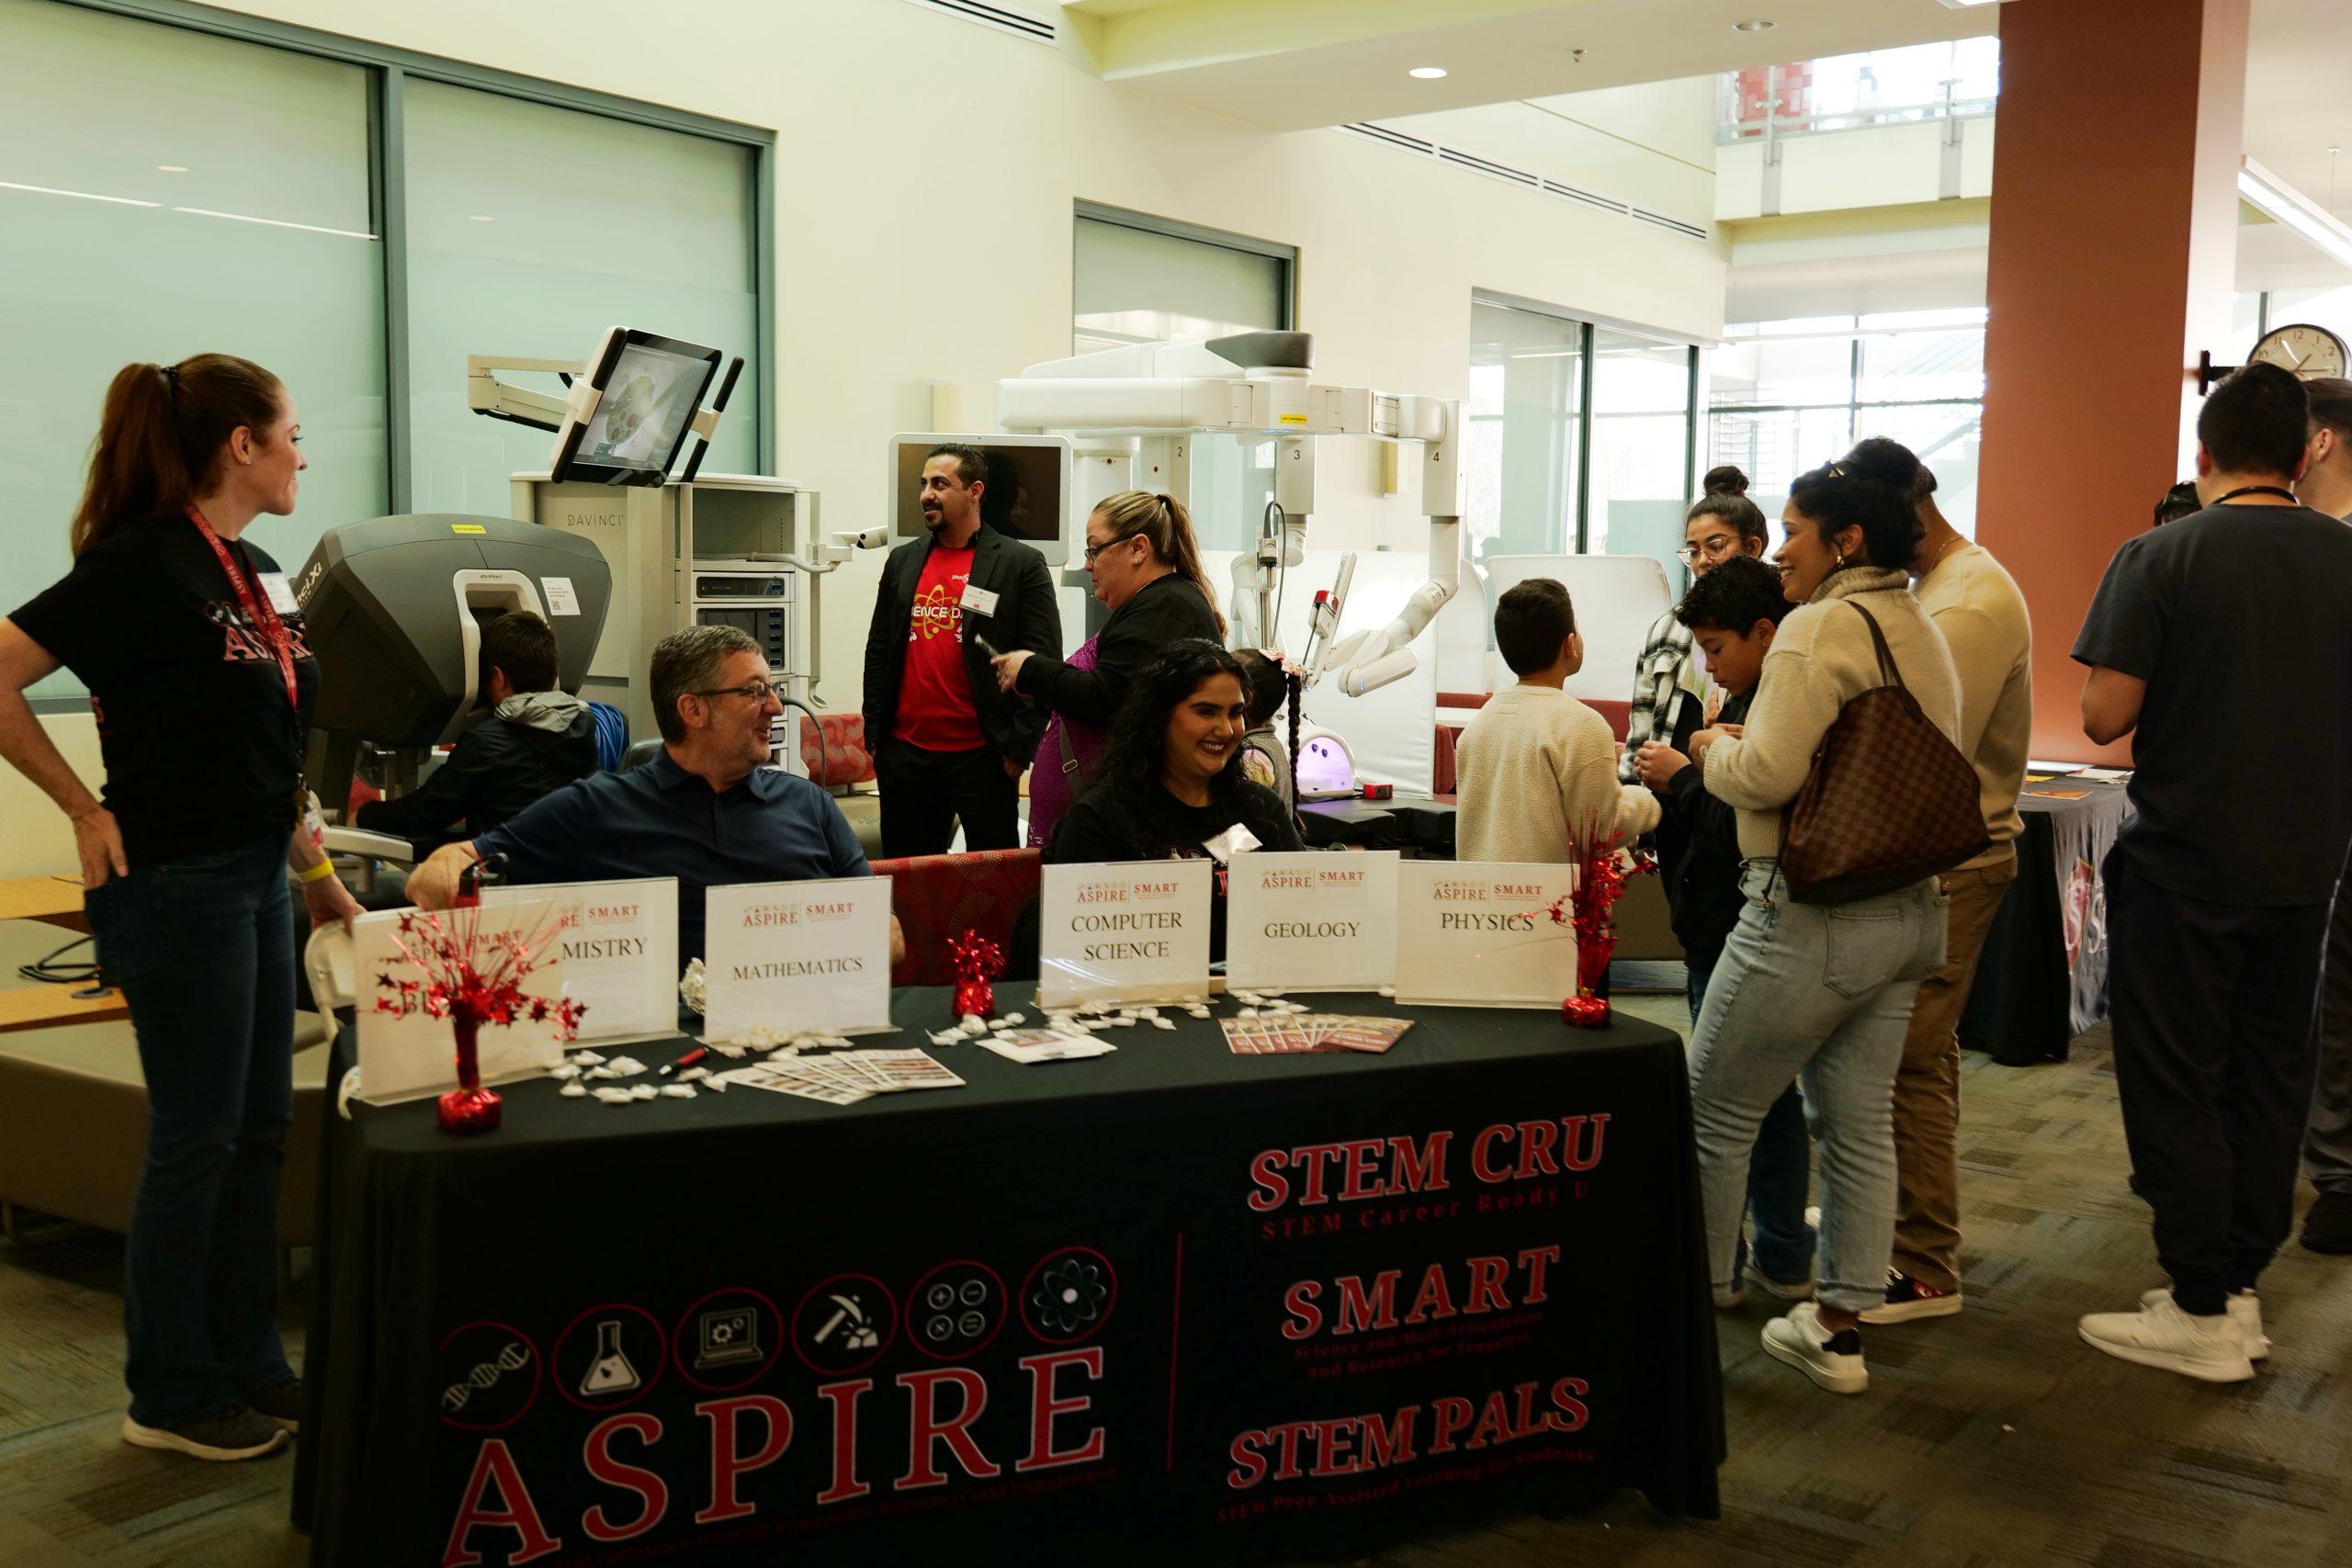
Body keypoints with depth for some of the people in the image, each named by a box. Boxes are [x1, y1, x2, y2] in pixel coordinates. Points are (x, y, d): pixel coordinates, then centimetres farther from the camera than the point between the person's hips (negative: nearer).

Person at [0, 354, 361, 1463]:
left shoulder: (255, 572, 11)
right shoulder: (145, 562, -15)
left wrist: (318, 873, 19)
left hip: (255, 879, 9)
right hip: (177, 884, -9)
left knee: (258, 1133, 14)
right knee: (196, 1142, 1)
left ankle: (248, 1364, 27)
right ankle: (170, 1397, 16)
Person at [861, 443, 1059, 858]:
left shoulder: (1021, 563, -3)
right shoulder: (902, 561, 12)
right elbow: (878, 651, 16)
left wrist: (1019, 749, -10)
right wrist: (874, 735, 9)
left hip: (982, 757, -4)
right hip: (904, 753, 5)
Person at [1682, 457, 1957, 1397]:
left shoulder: (1822, 626, -14)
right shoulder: (1923, 633, 14)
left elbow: (1769, 772, -23)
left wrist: (1711, 752, -1)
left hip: (1811, 917, -9)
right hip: (1910, 910, 9)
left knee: (1715, 1113, 4)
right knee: (1859, 1124, 13)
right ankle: (1839, 1328, 21)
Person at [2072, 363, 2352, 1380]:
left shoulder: (2159, 560, -14)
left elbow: (2104, 717, -15)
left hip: (2185, 865, -5)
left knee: (2175, 1081, 4)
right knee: (2270, 1074, 15)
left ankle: (2203, 1313, 8)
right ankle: (2240, 1282, 23)